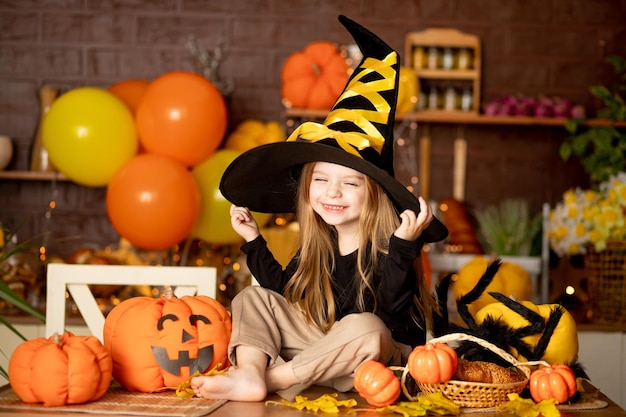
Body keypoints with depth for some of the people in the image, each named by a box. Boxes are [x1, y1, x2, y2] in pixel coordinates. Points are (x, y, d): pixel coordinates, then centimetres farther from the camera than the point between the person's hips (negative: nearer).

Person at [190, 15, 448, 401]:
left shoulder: (386, 243, -16)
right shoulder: (317, 246, 4)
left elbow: (392, 310, -28)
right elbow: (285, 291, 17)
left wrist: (402, 248, -38)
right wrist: (253, 241, 15)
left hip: (384, 357, -7)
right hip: (321, 351, 7)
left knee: (364, 328, -39)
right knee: (254, 298, 1)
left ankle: (273, 379, -28)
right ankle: (248, 372, -28)